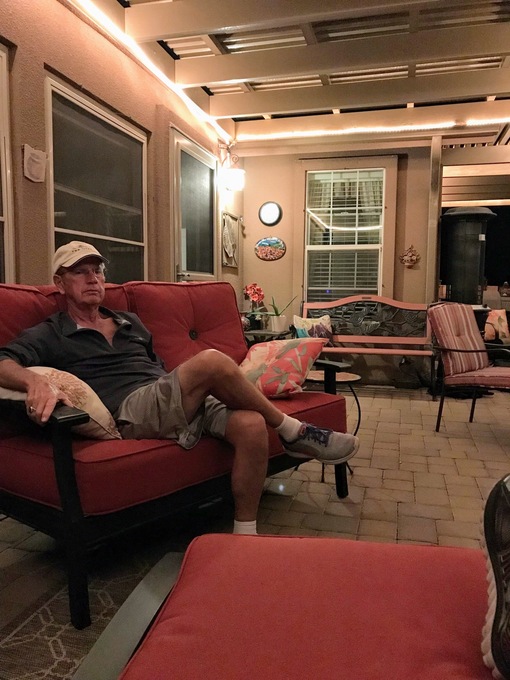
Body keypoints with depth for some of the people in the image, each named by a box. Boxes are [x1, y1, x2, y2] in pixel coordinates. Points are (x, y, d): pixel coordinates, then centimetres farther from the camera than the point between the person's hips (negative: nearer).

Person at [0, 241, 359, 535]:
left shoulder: (130, 322, 29)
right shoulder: (50, 335, 10)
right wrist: (35, 381, -31)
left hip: (184, 403, 6)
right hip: (132, 409, -6)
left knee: (252, 424, -25)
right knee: (212, 360, -31)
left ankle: (245, 534, -10)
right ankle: (294, 431, -12)